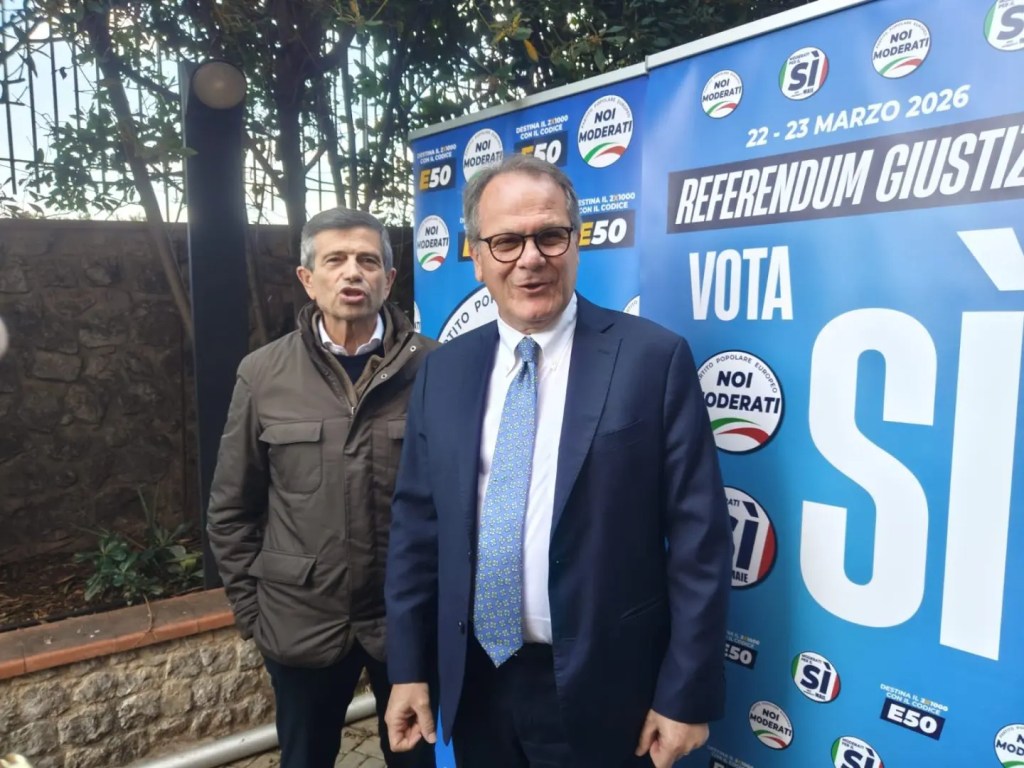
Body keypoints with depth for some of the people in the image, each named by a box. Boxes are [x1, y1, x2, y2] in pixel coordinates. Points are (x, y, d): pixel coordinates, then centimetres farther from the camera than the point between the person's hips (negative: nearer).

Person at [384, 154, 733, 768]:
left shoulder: (655, 358, -11)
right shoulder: (443, 372, 1)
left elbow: (698, 537, -10)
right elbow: (417, 523, 5)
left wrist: (687, 693, -9)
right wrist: (410, 666, 5)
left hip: (599, 690, -3)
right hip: (472, 683, 4)